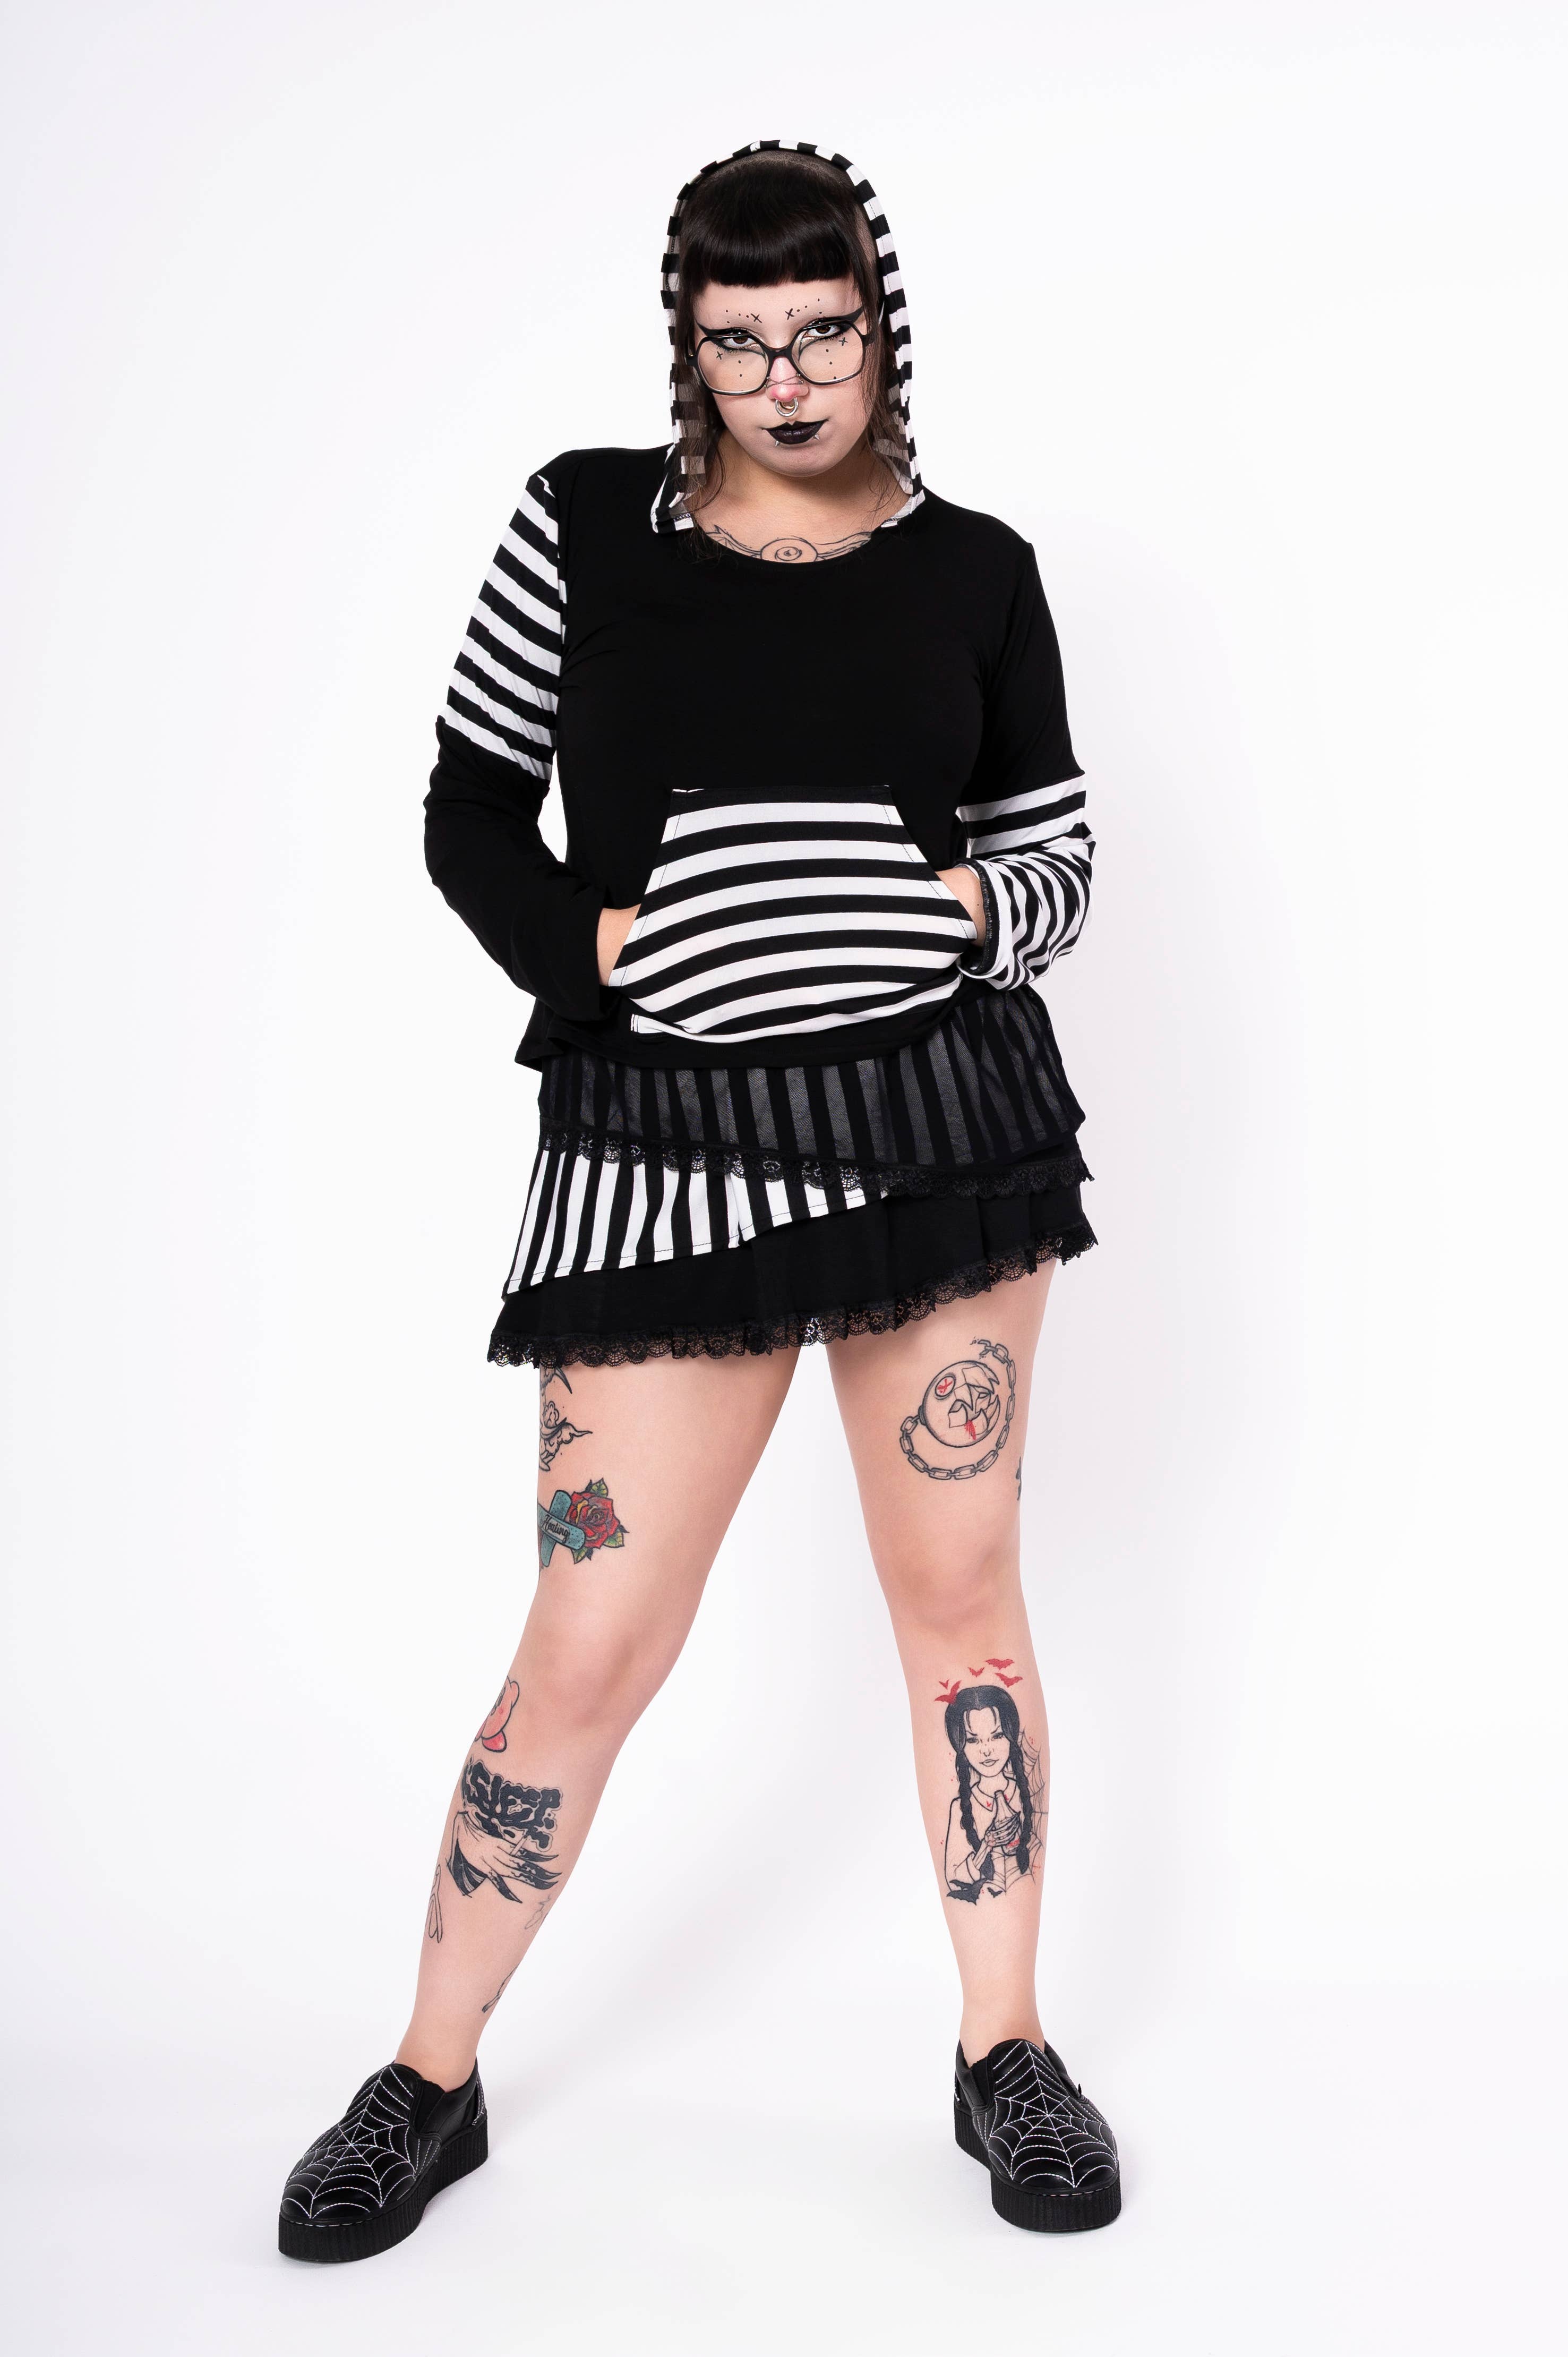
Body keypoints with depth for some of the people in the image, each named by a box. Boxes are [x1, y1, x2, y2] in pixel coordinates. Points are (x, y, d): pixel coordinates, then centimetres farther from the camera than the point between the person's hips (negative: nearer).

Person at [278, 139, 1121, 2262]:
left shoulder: (973, 573, 6)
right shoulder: (586, 524, 3)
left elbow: (1061, 859, 11)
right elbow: (470, 811, 8)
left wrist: (963, 909, -10)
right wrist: (590, 950, -8)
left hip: (944, 1113, 2)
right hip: (668, 1146, -1)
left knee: (962, 1595, 10)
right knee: (594, 1645, 1)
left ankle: (1009, 2059, 27)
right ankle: (430, 2082, 22)